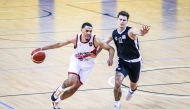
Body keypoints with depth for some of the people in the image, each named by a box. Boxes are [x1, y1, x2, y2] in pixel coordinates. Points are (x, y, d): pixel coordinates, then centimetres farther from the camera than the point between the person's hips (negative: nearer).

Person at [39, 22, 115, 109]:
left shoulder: (95, 40, -25)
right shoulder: (76, 39, -21)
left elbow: (110, 48, -21)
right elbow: (59, 44, -12)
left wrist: (110, 58, -41)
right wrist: (43, 48, -15)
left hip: (87, 65, 1)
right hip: (76, 60, -1)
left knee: (75, 87, 4)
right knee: (72, 80, -28)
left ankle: (56, 101, 25)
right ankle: (59, 91, 5)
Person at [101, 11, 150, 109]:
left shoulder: (130, 31, -25)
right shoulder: (114, 33, -8)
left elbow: (138, 32, -50)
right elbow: (104, 43, 8)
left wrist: (142, 32, -74)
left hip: (135, 62, -2)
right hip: (123, 61, 2)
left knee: (133, 84, 19)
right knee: (117, 83, -19)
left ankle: (131, 90, 58)